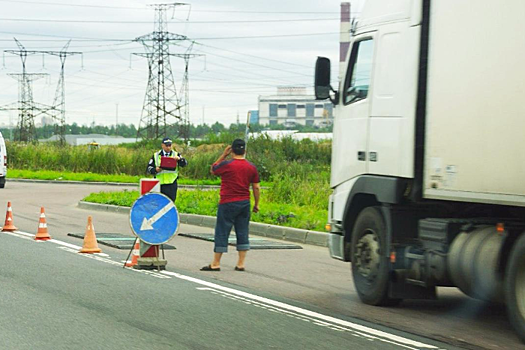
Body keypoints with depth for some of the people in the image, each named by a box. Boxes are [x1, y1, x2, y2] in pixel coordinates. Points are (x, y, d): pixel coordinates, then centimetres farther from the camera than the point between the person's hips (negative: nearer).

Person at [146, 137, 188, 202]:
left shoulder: (176, 155, 8)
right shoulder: (156, 155, 9)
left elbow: (184, 164, -7)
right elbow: (149, 168, 7)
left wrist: (179, 159, -29)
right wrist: (155, 170, -15)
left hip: (171, 184, -1)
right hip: (159, 184, 1)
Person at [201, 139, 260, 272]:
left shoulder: (226, 165, -11)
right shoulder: (251, 167, 2)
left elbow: (213, 170, 8)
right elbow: (256, 187, 6)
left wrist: (223, 155, 8)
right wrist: (256, 204, 16)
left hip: (228, 204, -4)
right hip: (245, 203, 4)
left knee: (222, 233, 1)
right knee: (243, 233, 9)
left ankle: (215, 264, 4)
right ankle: (241, 264, 8)